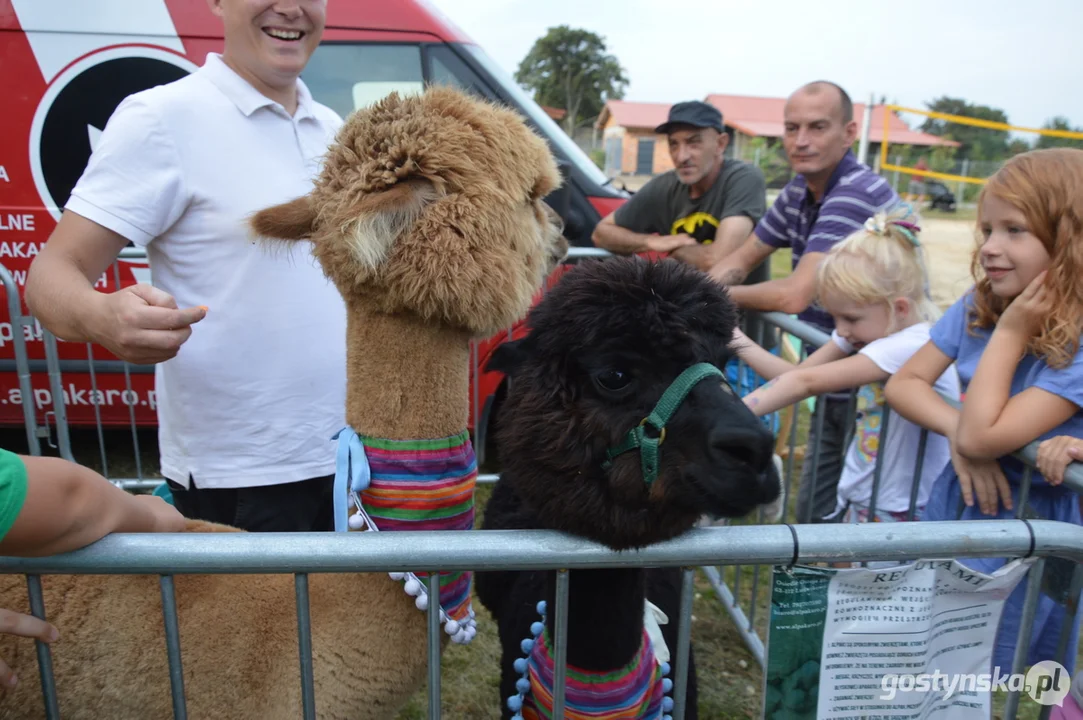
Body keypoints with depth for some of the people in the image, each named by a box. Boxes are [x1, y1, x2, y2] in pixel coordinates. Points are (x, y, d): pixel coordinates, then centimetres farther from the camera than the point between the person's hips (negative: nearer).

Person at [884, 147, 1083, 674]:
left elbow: (983, 437, -28)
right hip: (953, 502, 6)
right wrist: (957, 429, -21)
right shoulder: (980, 306, -4)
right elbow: (904, 383, -4)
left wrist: (1010, 332, -24)